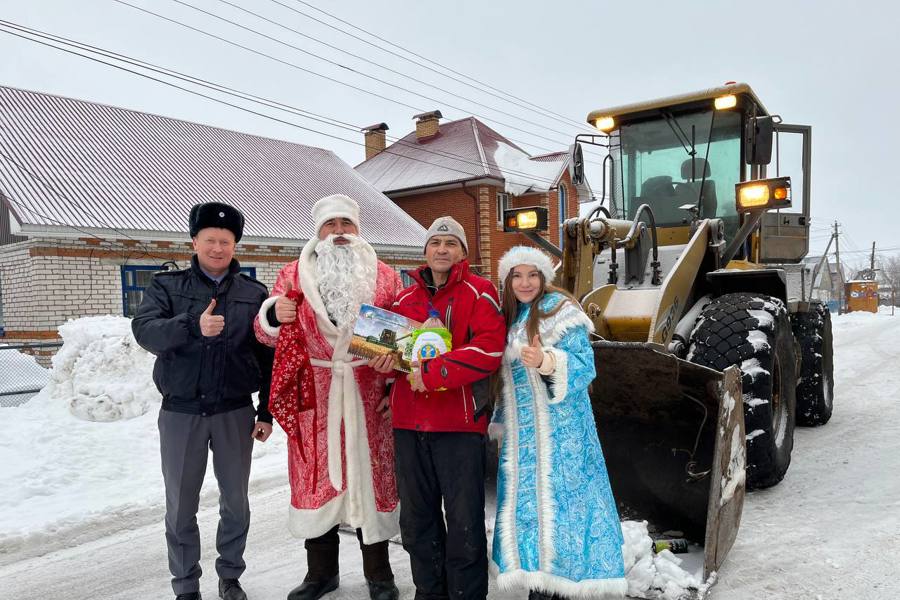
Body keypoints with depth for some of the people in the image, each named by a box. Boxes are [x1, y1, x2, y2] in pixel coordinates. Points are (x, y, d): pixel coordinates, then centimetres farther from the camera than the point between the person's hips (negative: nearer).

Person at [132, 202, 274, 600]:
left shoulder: (254, 294, 3)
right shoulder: (167, 286, 3)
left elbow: (269, 356, 3)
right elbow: (144, 331, -15)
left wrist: (266, 412, 0)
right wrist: (192, 325, -33)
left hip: (234, 412, 0)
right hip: (180, 412, 0)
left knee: (236, 501, 12)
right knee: (181, 505, 11)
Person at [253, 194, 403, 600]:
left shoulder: (384, 277, 5)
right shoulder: (293, 274, 5)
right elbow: (266, 335, 4)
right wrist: (274, 316, -19)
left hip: (368, 395, 0)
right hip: (313, 396, 1)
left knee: (371, 474, 7)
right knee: (315, 476, 8)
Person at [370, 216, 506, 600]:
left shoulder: (479, 293, -2)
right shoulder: (405, 299, 14)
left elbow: (490, 348, -16)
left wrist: (433, 372, -22)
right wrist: (386, 358, -2)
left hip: (460, 423, -5)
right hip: (409, 423, 6)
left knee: (464, 523, 3)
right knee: (417, 520, 16)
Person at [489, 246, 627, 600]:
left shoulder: (559, 309, -7)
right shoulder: (510, 318, 14)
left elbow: (584, 367, -15)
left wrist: (545, 362, -32)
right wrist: (502, 424, 21)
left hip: (559, 429, -6)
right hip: (522, 432, 7)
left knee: (556, 501, -5)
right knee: (528, 502, 8)